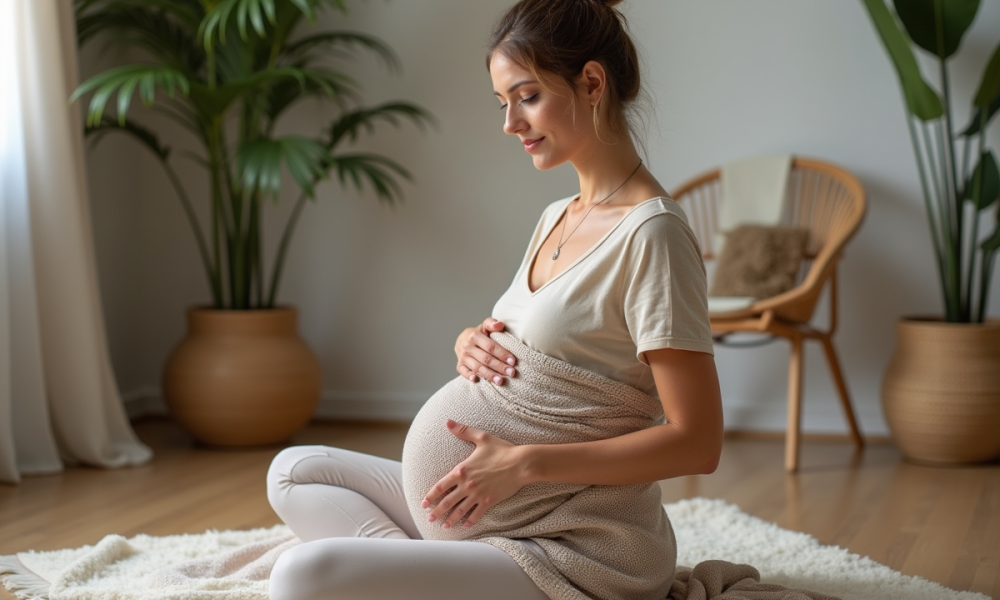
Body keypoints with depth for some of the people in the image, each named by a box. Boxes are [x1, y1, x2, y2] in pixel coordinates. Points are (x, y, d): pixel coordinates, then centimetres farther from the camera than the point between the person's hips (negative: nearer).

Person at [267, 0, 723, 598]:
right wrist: (473, 344, 1)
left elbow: (697, 443, -20)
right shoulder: (557, 218, 11)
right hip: (504, 517, 10)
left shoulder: (652, 233, -17)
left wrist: (522, 463, -21)